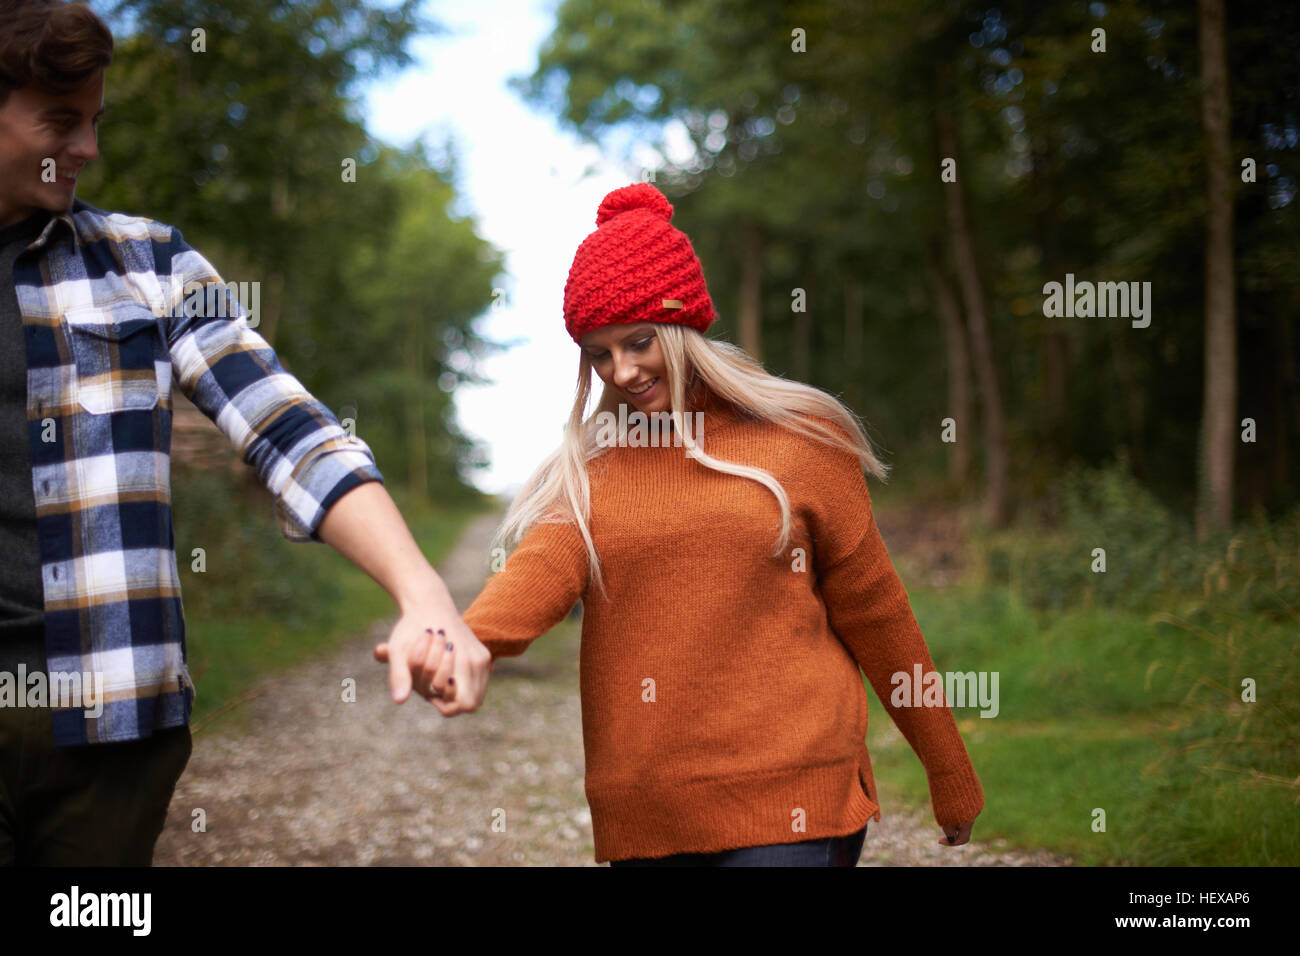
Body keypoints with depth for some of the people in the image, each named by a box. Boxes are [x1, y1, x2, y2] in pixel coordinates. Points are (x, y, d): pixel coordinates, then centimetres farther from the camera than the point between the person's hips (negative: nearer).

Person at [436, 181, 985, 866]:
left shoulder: (796, 442, 3)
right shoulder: (585, 471, 9)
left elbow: (875, 615, 7)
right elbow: (540, 569, -11)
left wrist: (951, 779, 13)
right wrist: (465, 642, -34)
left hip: (786, 809, -3)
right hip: (642, 820, 3)